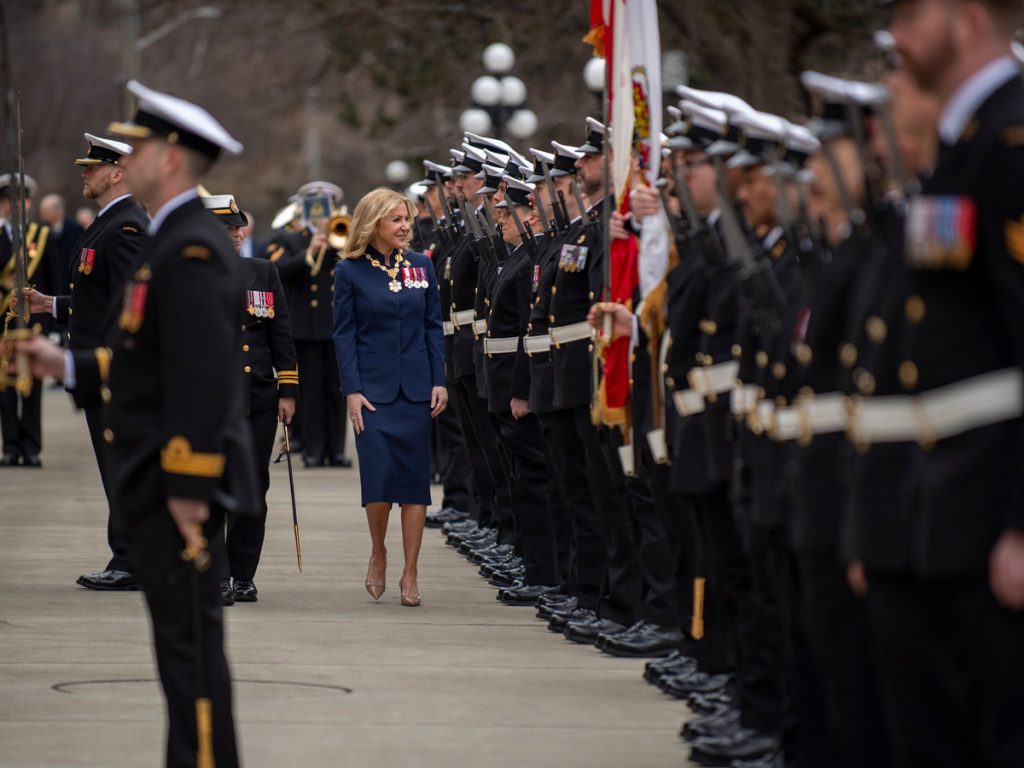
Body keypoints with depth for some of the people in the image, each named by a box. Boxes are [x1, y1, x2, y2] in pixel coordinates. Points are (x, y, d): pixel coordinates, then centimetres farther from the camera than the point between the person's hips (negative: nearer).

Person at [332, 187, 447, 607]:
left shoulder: (422, 266, 7)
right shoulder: (350, 272, -1)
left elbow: (433, 327, 9)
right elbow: (344, 334, -2)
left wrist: (439, 381, 1)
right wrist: (351, 390, -9)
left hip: (415, 389, 3)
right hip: (372, 390, -3)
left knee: (415, 479, 1)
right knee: (378, 478, -10)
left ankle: (410, 574, 7)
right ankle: (378, 554, 15)